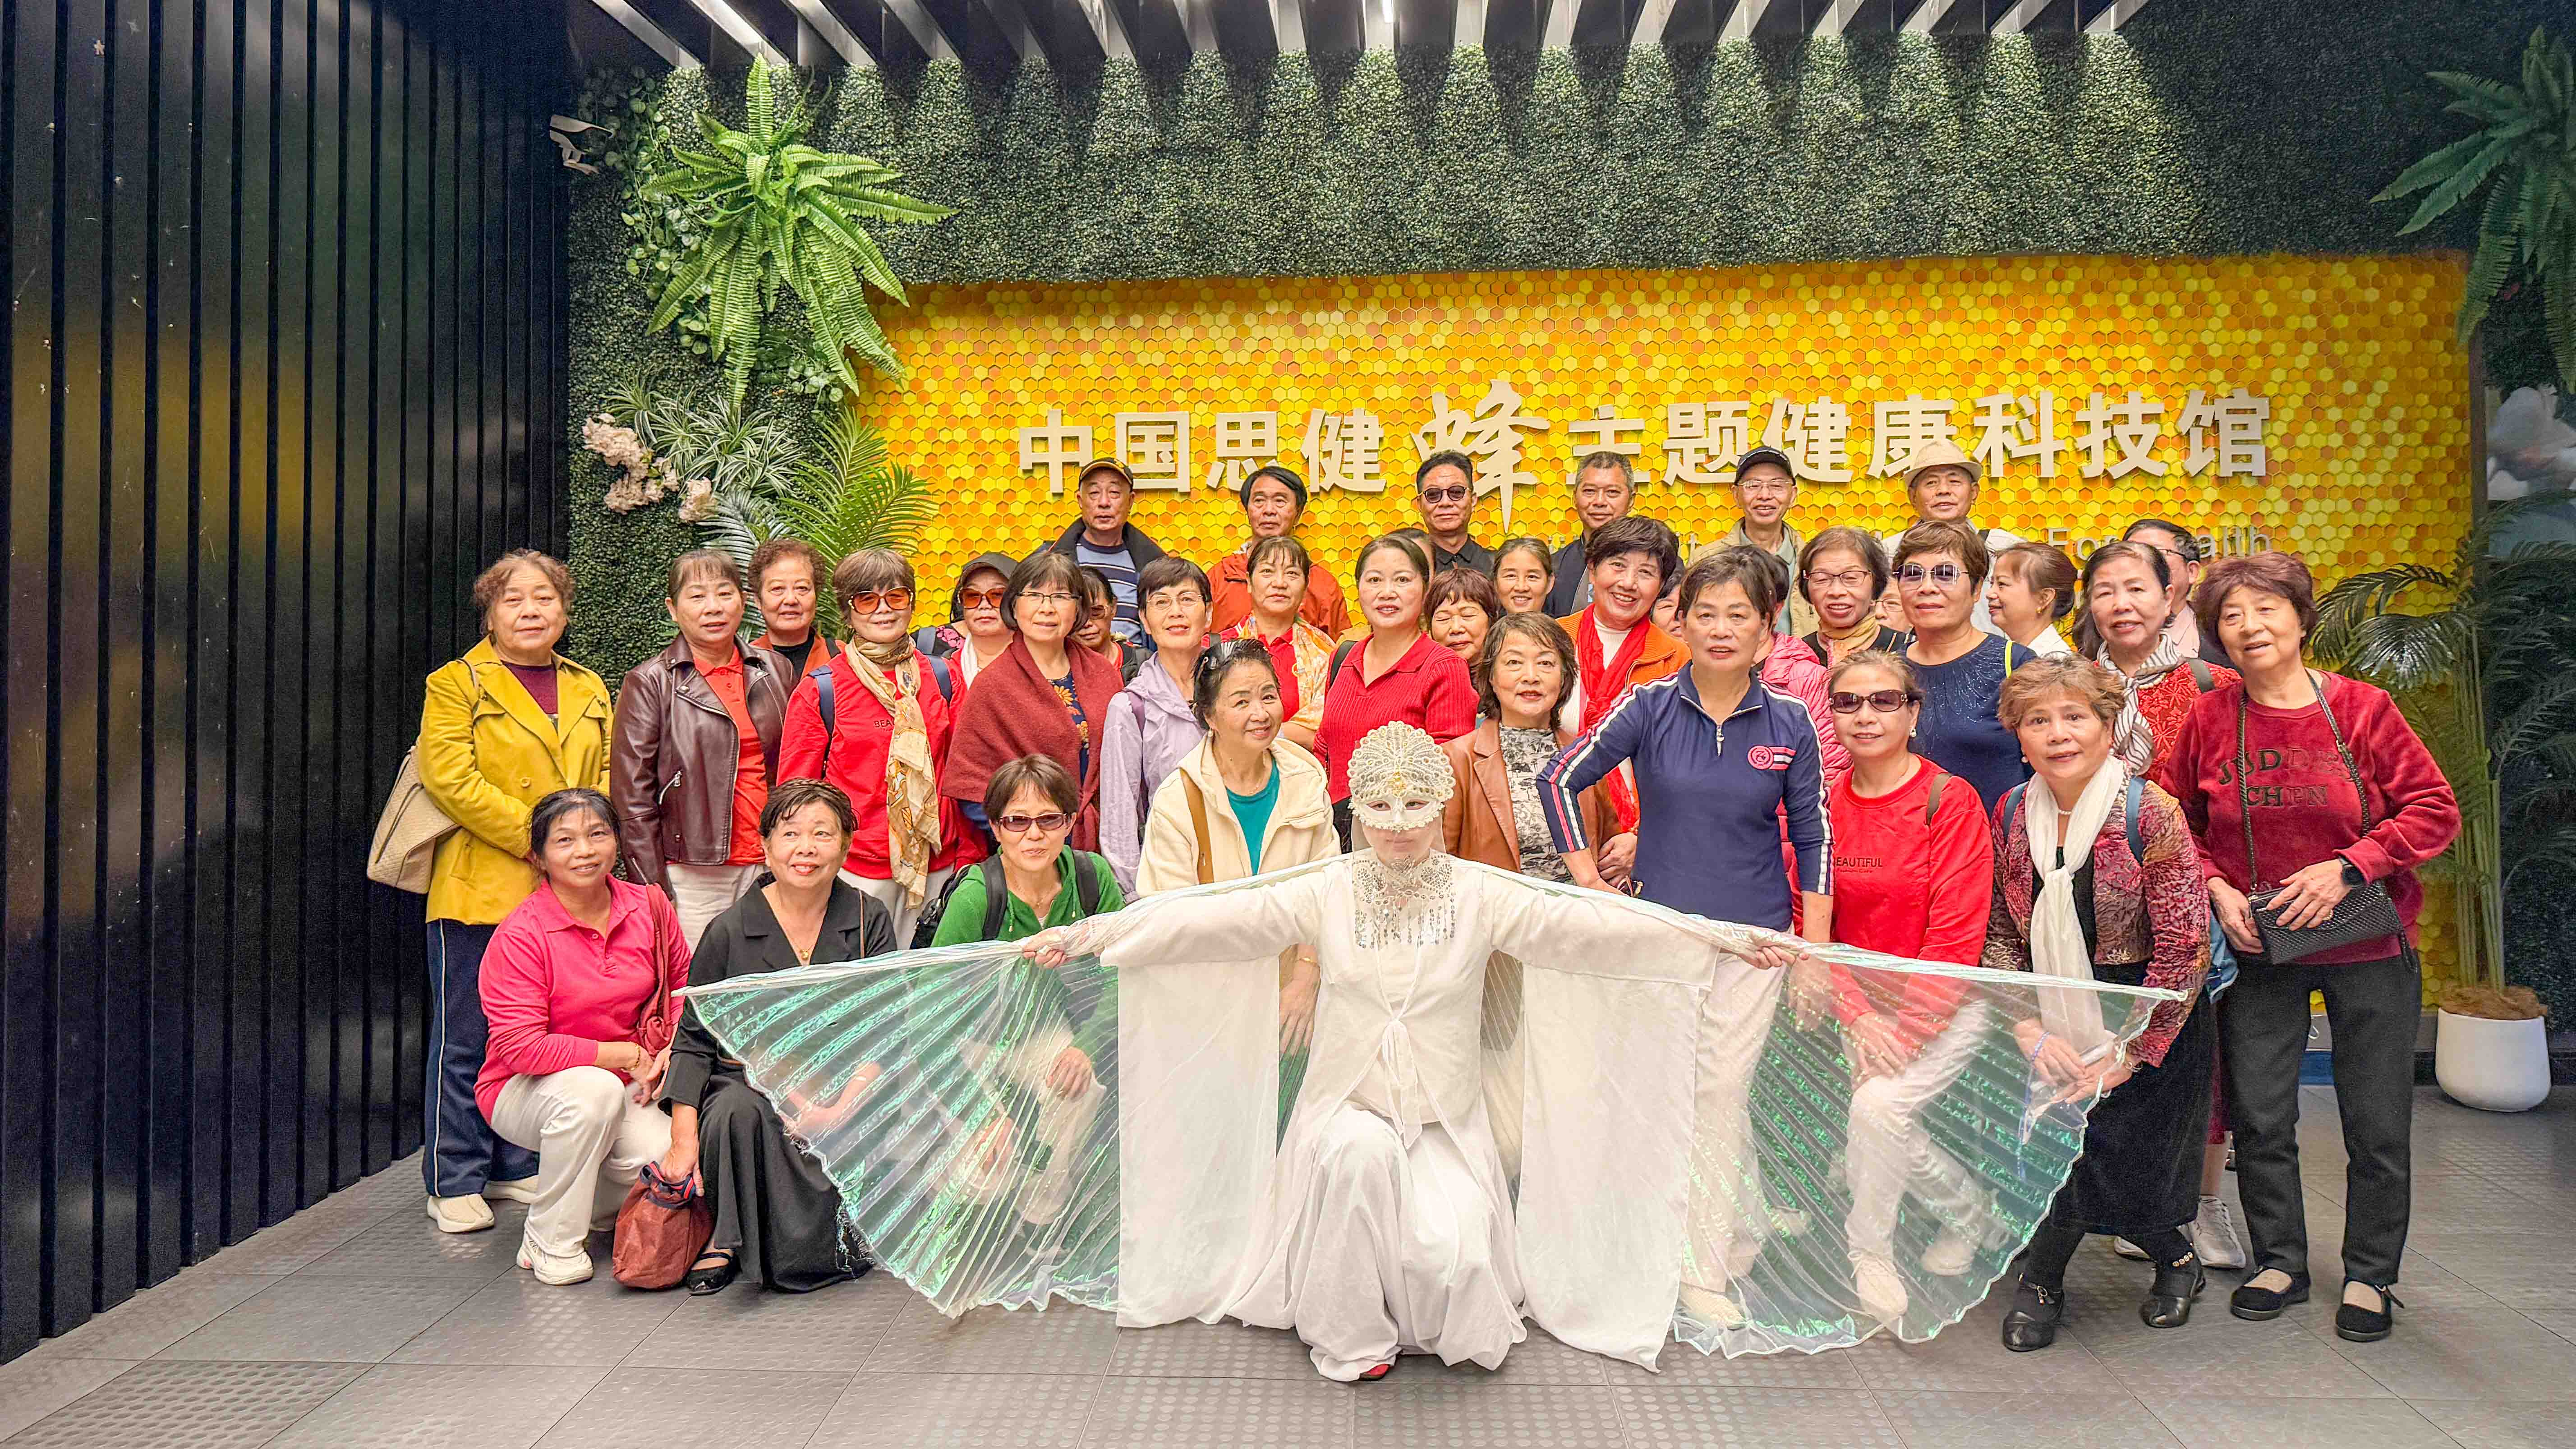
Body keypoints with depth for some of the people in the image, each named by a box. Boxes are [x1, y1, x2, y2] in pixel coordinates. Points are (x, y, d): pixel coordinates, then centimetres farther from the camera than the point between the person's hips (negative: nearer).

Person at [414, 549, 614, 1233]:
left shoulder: (590, 691, 15)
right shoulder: (457, 684, -1)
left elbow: (609, 777, 11)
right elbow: (451, 778, -13)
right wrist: (536, 836, -17)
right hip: (479, 890, -5)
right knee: (465, 1039, 1)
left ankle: (517, 1169, 26)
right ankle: (454, 1183, 12)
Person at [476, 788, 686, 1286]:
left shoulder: (650, 906, -2)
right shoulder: (519, 936, -17)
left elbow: (684, 984, 11)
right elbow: (522, 1048, -21)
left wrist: (673, 1050, -8)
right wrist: (625, 1055, -21)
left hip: (626, 1086, 4)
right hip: (525, 1089, -4)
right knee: (595, 1088, -38)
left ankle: (590, 1202, 15)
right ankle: (550, 1242, -16)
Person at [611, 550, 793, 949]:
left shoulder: (773, 671, 11)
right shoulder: (650, 683, -1)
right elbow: (632, 798, -4)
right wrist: (655, 893, -9)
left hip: (768, 870, 4)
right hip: (691, 875, -3)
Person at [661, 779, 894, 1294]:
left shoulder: (871, 920, 4)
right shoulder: (730, 932, 0)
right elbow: (693, 1039, 2)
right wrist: (684, 1136, -11)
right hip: (749, 1081, -1)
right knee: (738, 1109, -34)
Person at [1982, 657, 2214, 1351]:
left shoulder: (2150, 813, -14)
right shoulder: (2012, 814, 1)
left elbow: (2185, 950, -14)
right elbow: (2002, 936, 5)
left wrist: (2125, 1056, -15)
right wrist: (2030, 1031, -8)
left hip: (2147, 1034, -4)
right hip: (2053, 1028, 4)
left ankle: (2041, 1279, 22)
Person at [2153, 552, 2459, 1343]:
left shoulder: (2361, 707, -8)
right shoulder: (2209, 718, -3)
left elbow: (2436, 809, -7)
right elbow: (2175, 823, 6)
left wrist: (2347, 869, -17)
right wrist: (2217, 889, -9)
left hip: (2369, 949, -1)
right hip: (2258, 950, 1)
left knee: (2377, 1124, 7)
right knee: (2259, 1118, 7)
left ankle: (2370, 1275, 26)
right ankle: (2279, 1262, 27)